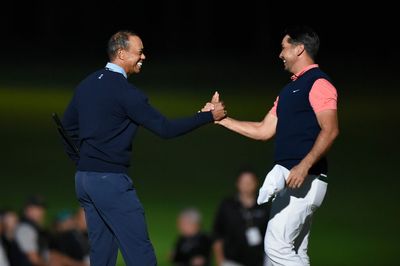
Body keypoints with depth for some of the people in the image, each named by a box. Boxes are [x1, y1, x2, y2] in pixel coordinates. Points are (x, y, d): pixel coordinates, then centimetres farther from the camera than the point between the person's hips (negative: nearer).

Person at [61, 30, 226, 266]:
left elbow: (67, 127, 20)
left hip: (84, 178, 9)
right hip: (111, 180, -9)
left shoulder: (87, 85, 11)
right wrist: (209, 116, -9)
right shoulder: (125, 92, -14)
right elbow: (165, 129, -15)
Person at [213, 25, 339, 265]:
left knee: (276, 245, -16)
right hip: (289, 179, 10)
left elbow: (330, 131, -19)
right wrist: (222, 119, 23)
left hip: (305, 179, -10)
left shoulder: (318, 83, -9)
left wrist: (304, 166, -29)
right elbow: (264, 131, 24)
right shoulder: (290, 89, 22)